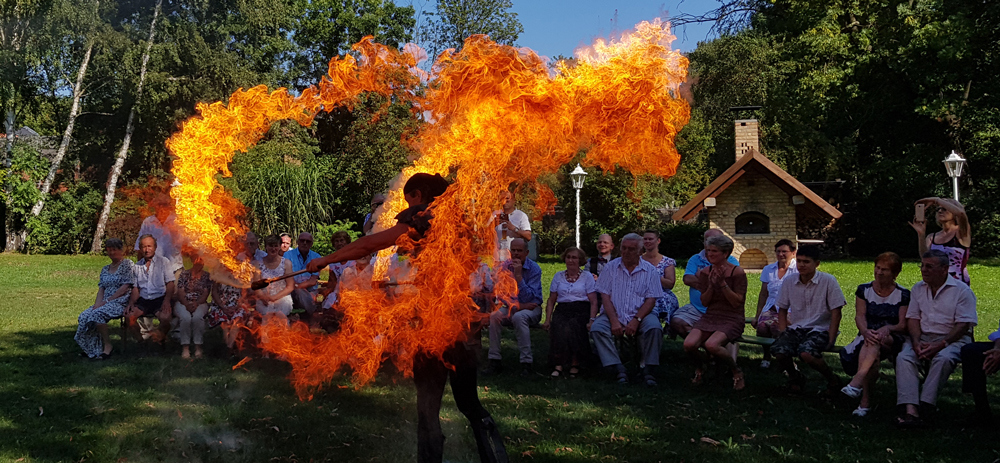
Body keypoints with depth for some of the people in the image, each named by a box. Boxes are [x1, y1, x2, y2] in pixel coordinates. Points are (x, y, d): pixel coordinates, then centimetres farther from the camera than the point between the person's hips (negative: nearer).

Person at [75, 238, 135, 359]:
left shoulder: (127, 264, 0)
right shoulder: (105, 269, 22)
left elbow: (125, 287, -9)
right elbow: (101, 288, 13)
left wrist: (107, 301, -13)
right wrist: (98, 303, -8)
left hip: (121, 302, -7)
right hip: (105, 302, 7)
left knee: (97, 314, -32)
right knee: (84, 316, -20)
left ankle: (107, 345, -18)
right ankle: (92, 348, -7)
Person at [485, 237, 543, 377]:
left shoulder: (534, 269, -13)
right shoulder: (504, 267, -3)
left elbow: (528, 298, -20)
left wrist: (518, 275, -27)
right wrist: (518, 305, -18)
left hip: (532, 308, -4)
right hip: (512, 307, 4)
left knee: (519, 317, -37)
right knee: (494, 316, -26)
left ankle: (526, 362, -32)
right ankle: (494, 361, -20)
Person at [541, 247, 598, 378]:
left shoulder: (587, 276, 10)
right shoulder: (558, 276, 19)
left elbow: (594, 302, 3)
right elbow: (551, 301, 18)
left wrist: (591, 321, -11)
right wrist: (547, 320, 5)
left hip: (581, 311, -2)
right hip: (562, 310, 2)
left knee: (573, 328, -34)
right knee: (559, 329, -31)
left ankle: (575, 363, -18)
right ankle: (558, 364, -24)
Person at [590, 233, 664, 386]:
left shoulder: (650, 270, 4)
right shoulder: (611, 267, 6)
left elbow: (651, 300, -3)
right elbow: (605, 296, -1)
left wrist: (636, 320, -18)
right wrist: (614, 321, -15)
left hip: (640, 315, -1)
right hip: (614, 315, 1)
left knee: (654, 327, -31)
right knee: (596, 327, -27)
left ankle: (647, 368, -17)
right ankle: (618, 369, -28)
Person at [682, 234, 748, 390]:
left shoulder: (737, 272, -7)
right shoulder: (706, 272, 7)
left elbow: (737, 303, -11)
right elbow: (704, 302, 7)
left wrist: (722, 283, -18)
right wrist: (711, 285, -11)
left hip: (731, 319, -4)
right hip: (710, 316, 4)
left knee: (711, 345, -33)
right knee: (689, 344, -24)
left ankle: (737, 372, -4)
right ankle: (699, 367, 12)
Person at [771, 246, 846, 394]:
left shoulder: (828, 281, -5)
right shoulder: (789, 283, 7)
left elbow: (836, 313, -5)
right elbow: (782, 310, 17)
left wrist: (831, 341, -12)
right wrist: (783, 334, 3)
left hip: (820, 329, -4)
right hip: (795, 328, 4)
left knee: (806, 353, -35)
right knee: (779, 351, -27)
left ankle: (832, 380, -4)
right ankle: (794, 377, 8)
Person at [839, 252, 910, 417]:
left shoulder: (903, 295, 3)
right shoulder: (864, 290, 11)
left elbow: (903, 325, -4)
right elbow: (859, 316, -1)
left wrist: (887, 329, -27)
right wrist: (865, 331, -24)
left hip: (892, 341, -3)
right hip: (867, 337, 3)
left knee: (875, 341, -41)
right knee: (873, 353, -37)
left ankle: (856, 383, -55)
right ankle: (866, 400, -29)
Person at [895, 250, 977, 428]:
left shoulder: (962, 290, -2)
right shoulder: (918, 288, 14)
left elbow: (963, 325, -9)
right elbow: (913, 318, 9)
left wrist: (941, 344, -21)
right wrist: (916, 342, -10)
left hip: (953, 338, -4)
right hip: (923, 337, 4)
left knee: (943, 359, -37)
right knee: (903, 357, -27)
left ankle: (925, 408, -38)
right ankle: (910, 410, -41)